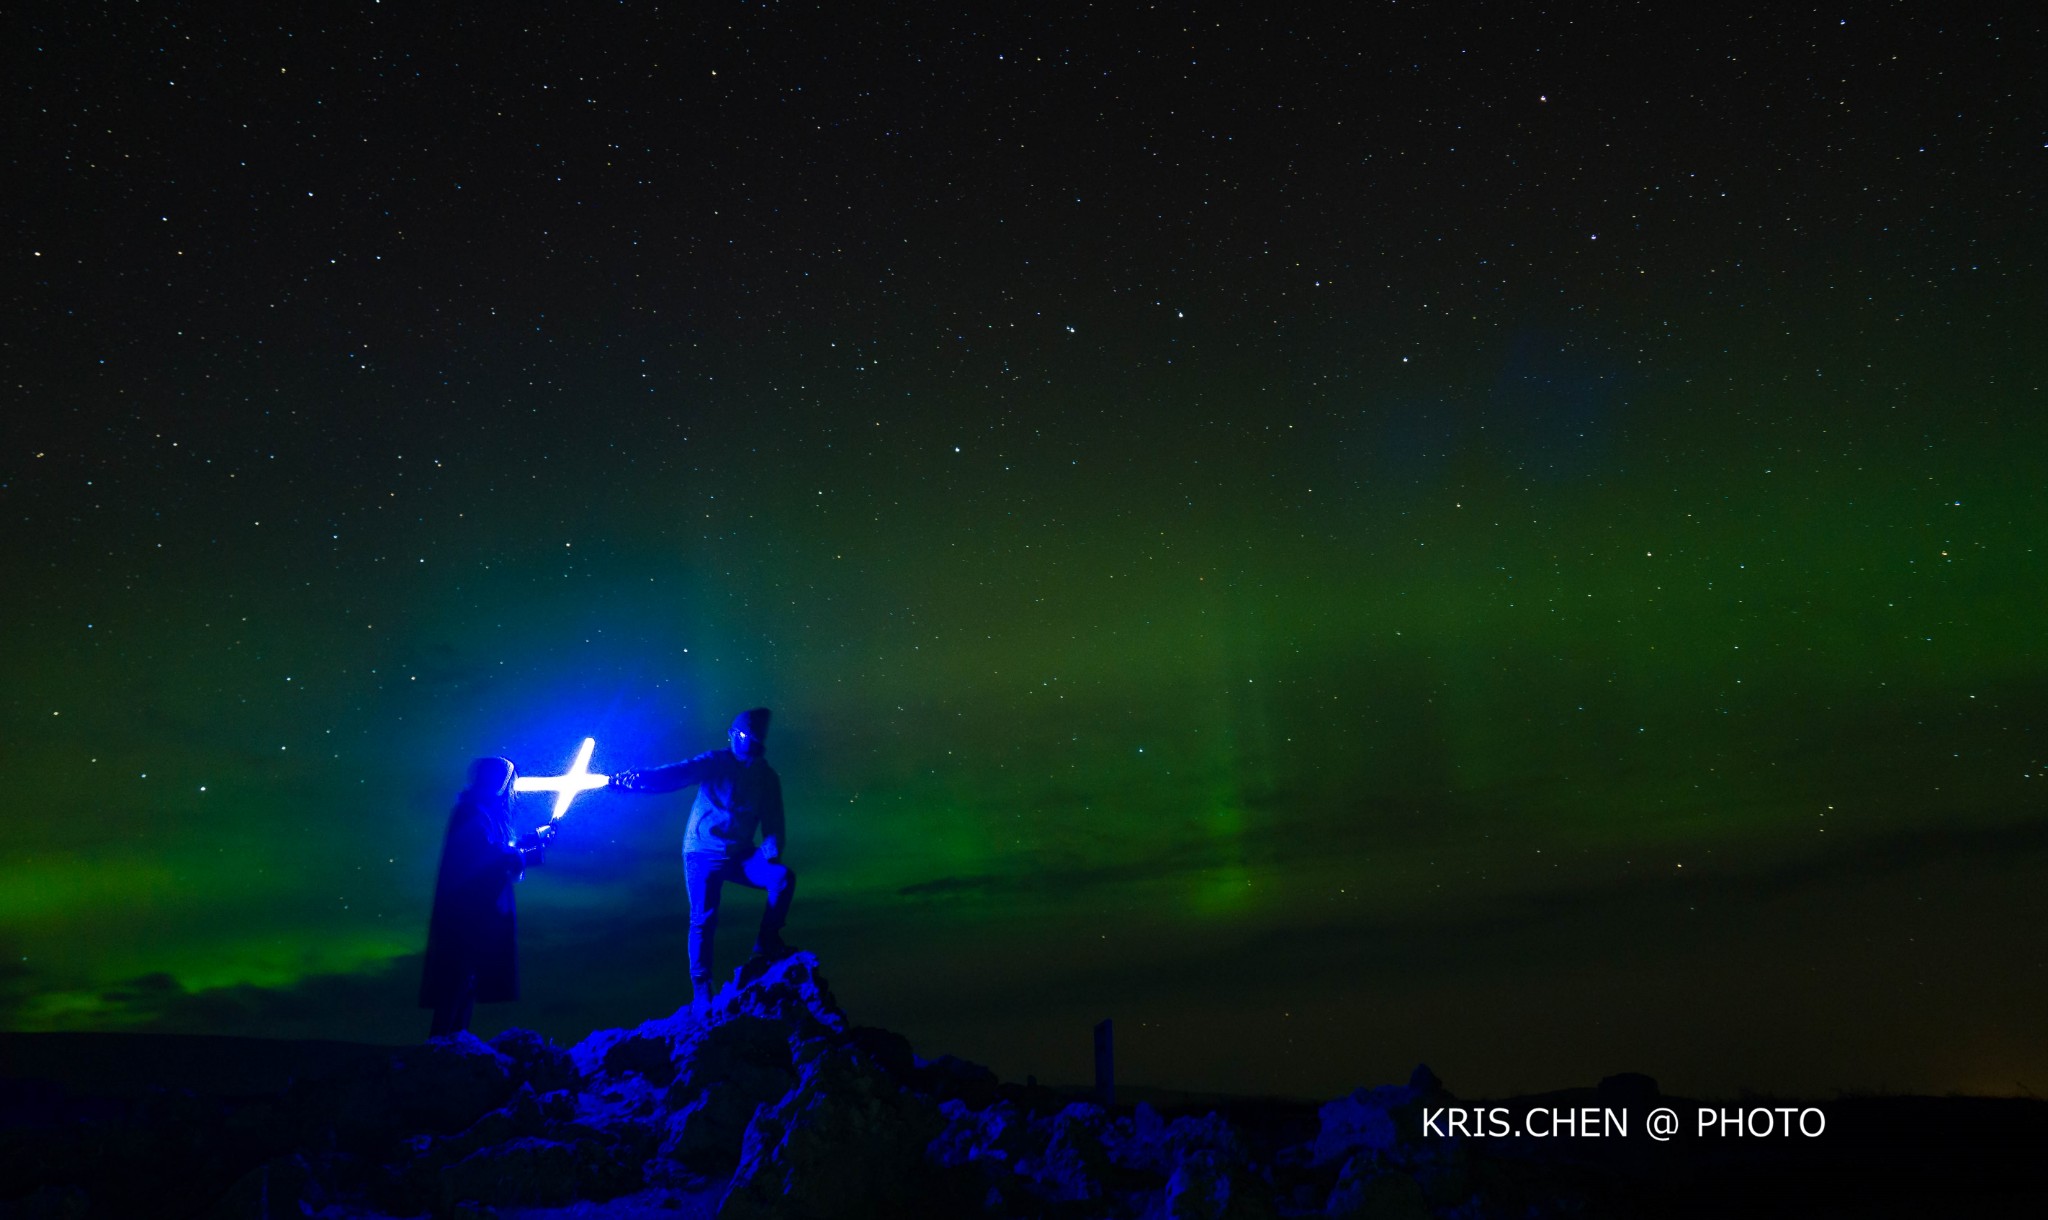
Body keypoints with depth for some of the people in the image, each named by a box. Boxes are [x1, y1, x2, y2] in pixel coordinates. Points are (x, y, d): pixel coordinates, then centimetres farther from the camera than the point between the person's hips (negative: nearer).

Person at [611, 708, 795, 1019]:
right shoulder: (715, 763, -11)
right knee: (703, 919, -11)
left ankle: (766, 946, -4)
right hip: (703, 854, -3)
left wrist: (772, 850, -21)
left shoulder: (767, 777, 0)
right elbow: (675, 775, -26)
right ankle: (701, 990, 2)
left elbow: (772, 821, -1)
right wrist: (637, 780, -44)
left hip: (740, 855, 3)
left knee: (784, 877, -18)